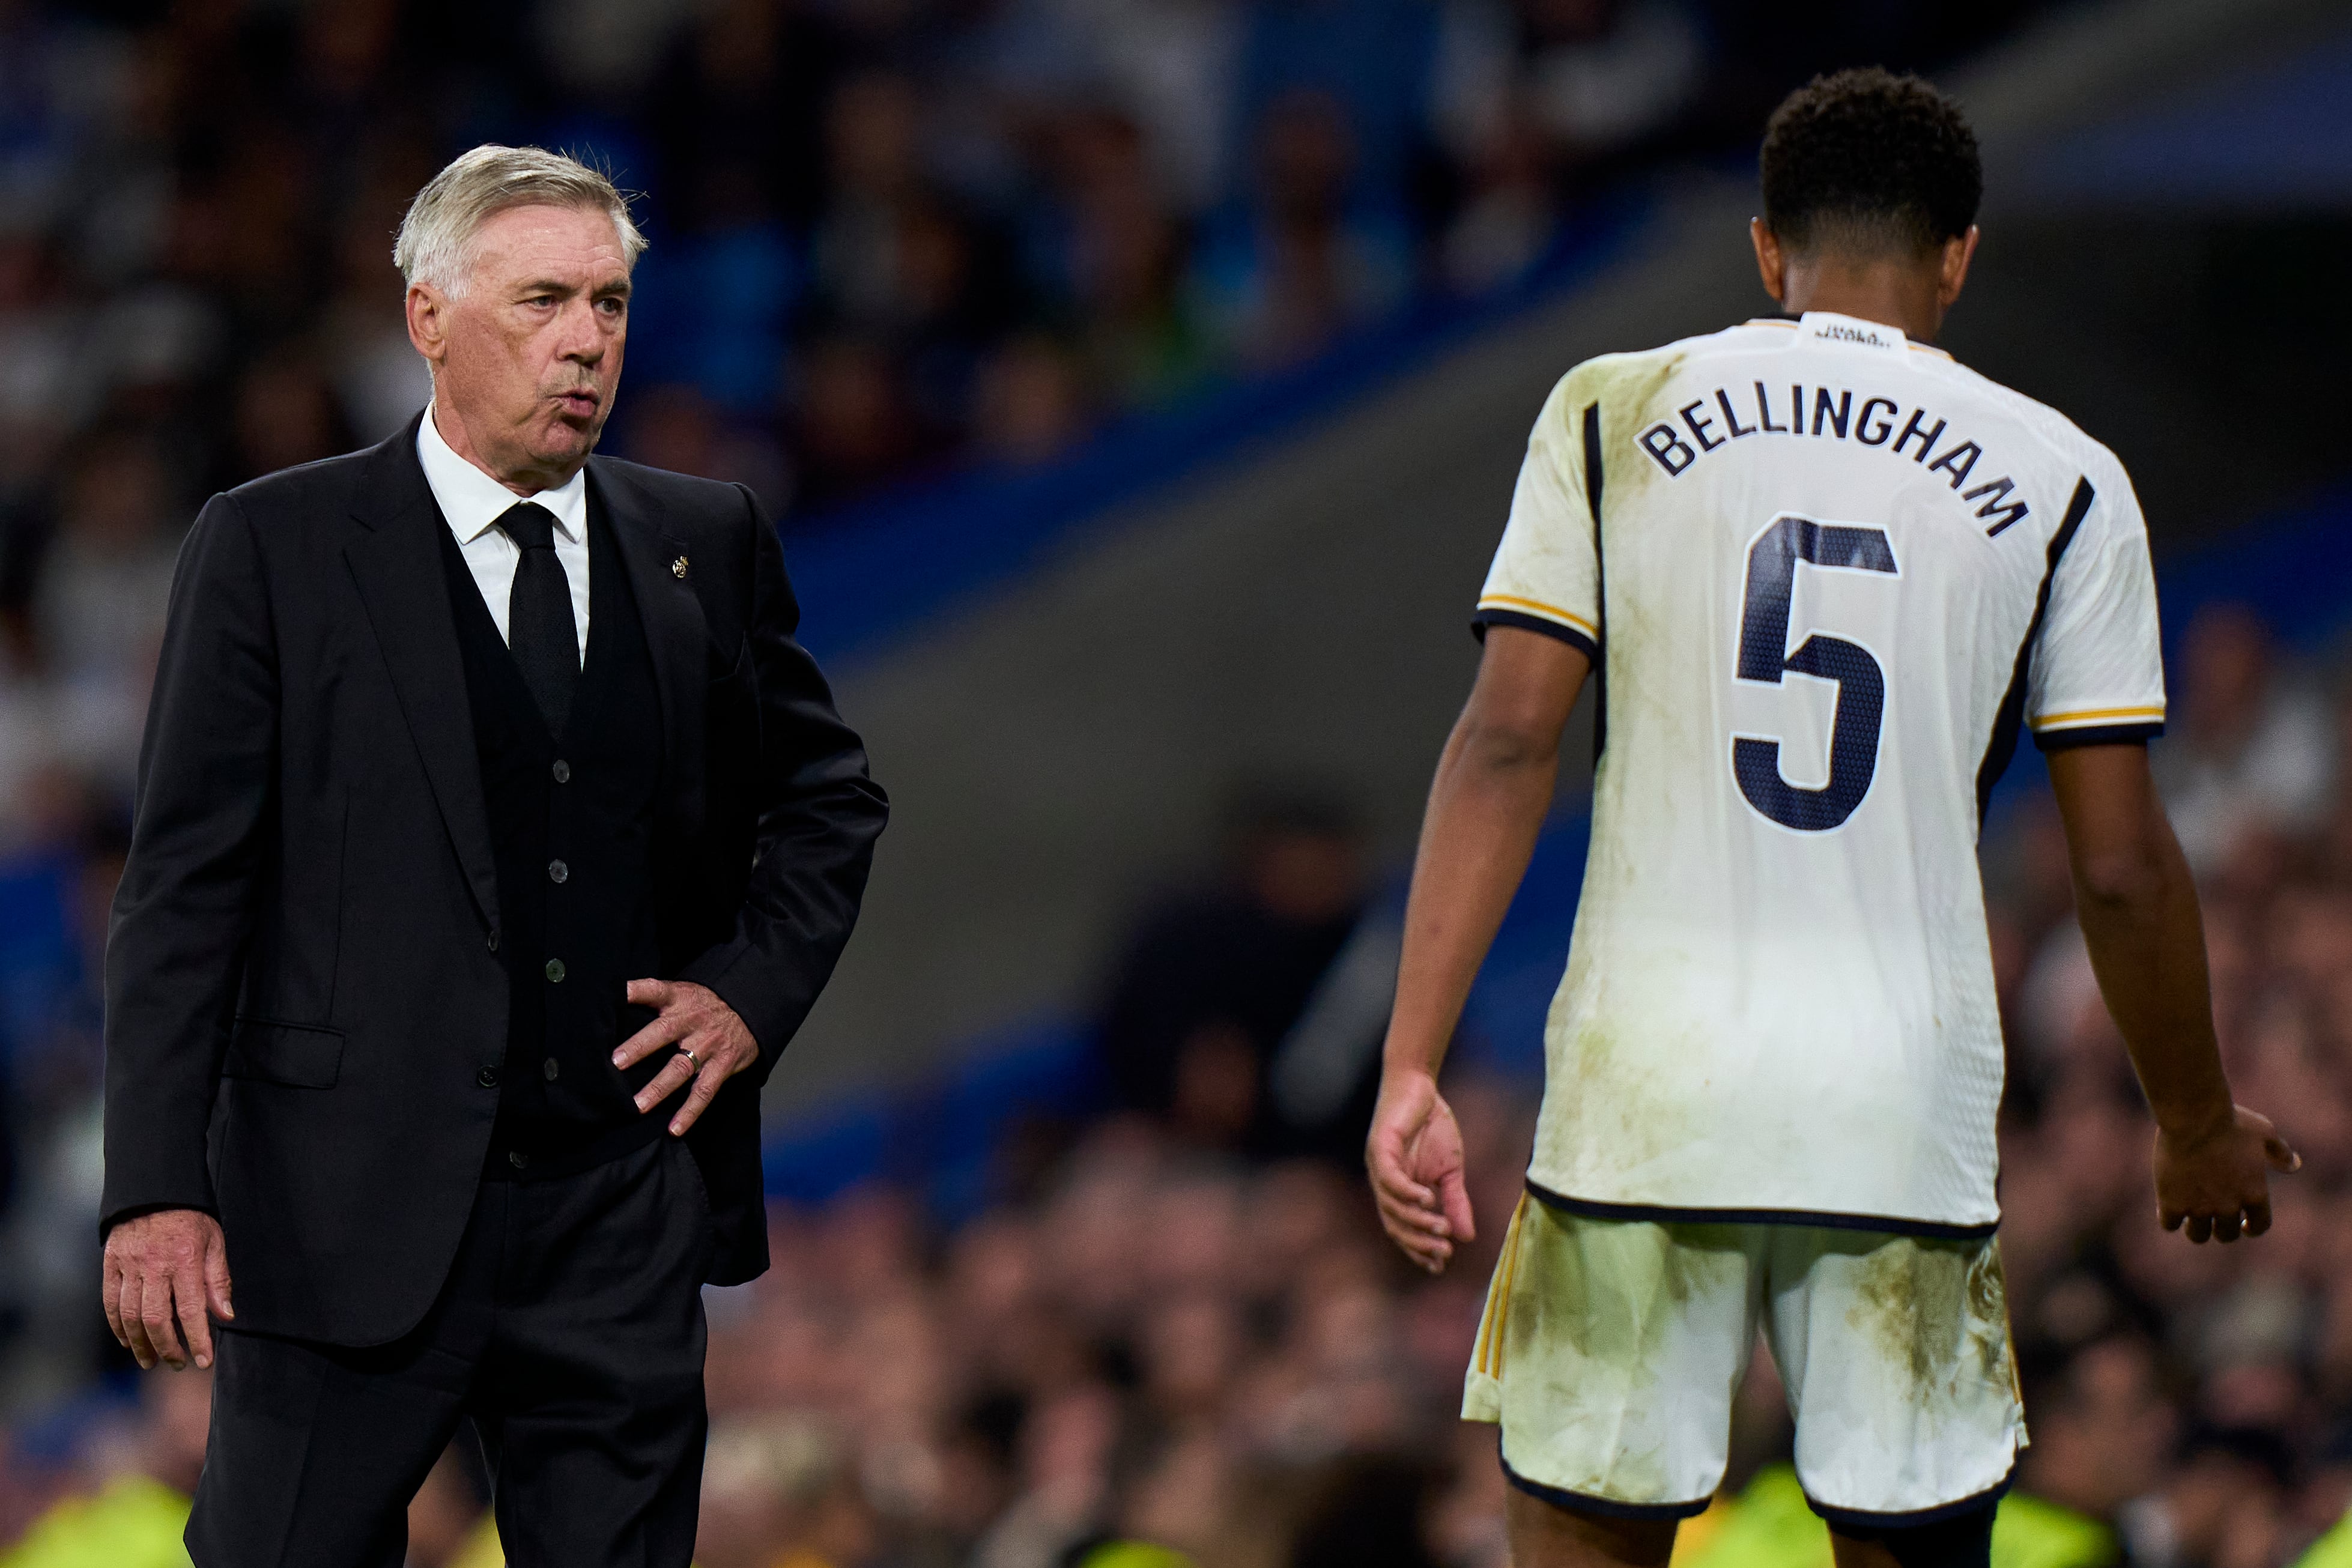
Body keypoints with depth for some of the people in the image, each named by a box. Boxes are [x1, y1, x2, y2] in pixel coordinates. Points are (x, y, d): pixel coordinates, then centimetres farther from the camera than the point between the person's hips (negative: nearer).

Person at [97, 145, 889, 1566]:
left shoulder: (708, 543, 10)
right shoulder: (275, 549, -1)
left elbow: (830, 797, 25)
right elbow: (184, 888, -3)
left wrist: (755, 986, 6)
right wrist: (158, 1192, -11)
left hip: (624, 1234, 3)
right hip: (350, 1222, -3)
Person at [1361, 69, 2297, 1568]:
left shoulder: (1614, 414, 5)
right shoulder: (2059, 478, 4)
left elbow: (1507, 742, -3)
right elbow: (2121, 869, 4)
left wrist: (1412, 1069, -4)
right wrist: (2200, 1128, 18)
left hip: (1645, 1092, 1)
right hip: (1906, 1109, 0)